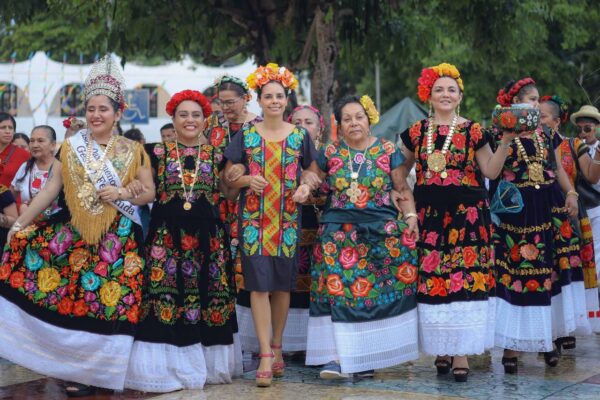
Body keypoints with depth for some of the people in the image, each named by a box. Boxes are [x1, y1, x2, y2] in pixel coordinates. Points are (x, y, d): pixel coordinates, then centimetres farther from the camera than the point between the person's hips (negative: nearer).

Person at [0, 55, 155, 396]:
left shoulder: (133, 151, 5)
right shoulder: (71, 148, 8)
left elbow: (150, 192, 6)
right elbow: (50, 190, 5)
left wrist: (123, 193, -12)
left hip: (118, 239, -1)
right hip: (73, 234, 2)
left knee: (103, 301, -4)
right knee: (67, 296, -7)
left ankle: (91, 370, 8)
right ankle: (69, 362, 7)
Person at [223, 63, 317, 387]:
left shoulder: (300, 135, 5)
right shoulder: (245, 135, 4)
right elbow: (228, 178, 6)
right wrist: (247, 180, -14)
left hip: (287, 218, 1)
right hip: (253, 218, -1)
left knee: (282, 284, 7)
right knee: (259, 283, -7)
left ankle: (276, 348, 22)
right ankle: (266, 356, -6)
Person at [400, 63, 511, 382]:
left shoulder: (472, 131, 3)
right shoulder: (416, 132, 9)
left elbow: (491, 171, 0)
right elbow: (400, 171, 17)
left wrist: (506, 141, -11)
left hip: (467, 213, -2)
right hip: (428, 214, 2)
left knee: (464, 277, -6)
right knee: (431, 280, 0)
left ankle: (461, 352, 0)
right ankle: (442, 348, 13)